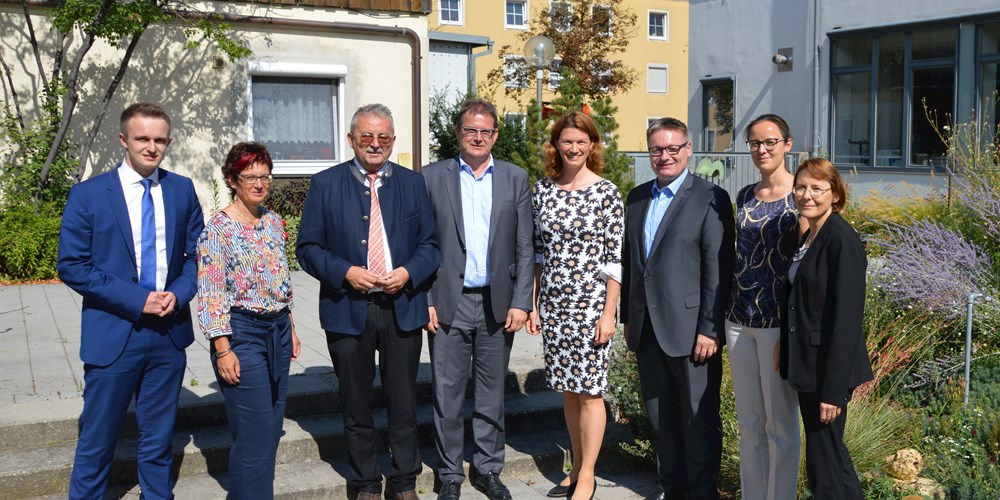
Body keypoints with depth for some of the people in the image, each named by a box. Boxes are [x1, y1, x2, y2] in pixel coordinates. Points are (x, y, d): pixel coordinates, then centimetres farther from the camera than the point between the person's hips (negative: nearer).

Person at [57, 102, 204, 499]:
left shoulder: (182, 190, 5)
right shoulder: (87, 194, -5)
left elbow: (196, 253, 9)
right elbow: (71, 266, -8)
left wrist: (179, 293, -10)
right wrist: (137, 299, -16)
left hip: (169, 332, 3)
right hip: (113, 334, -3)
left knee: (158, 438, 15)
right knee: (97, 441, 7)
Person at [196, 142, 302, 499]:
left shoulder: (274, 221, 9)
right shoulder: (219, 228, -11)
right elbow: (211, 294, -14)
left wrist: (290, 329, 15)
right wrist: (223, 350, -17)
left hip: (277, 329, 7)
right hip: (242, 332, -7)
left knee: (271, 428, 11)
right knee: (254, 433, -5)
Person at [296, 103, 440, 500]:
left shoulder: (413, 183, 7)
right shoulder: (325, 184, 2)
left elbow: (430, 244, 7)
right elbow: (307, 247, 0)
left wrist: (409, 272, -12)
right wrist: (345, 272, -15)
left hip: (402, 307, 1)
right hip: (348, 309, -1)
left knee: (404, 404, 9)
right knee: (356, 406, 11)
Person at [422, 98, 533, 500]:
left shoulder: (515, 178, 6)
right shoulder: (432, 177, 3)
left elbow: (525, 248, 4)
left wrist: (520, 303, -2)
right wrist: (424, 301, -5)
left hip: (498, 304, 1)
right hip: (448, 304, -1)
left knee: (493, 394, 11)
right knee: (447, 395, 5)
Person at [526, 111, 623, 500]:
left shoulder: (606, 192, -6)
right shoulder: (542, 189, 6)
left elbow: (615, 258, -7)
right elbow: (537, 250, 11)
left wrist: (609, 313, -11)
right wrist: (532, 303, 8)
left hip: (591, 302, -4)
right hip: (552, 303, 5)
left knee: (589, 390, 1)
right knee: (568, 389, 13)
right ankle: (577, 468, 26)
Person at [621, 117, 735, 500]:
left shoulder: (711, 198, -8)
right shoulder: (637, 197, 12)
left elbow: (719, 270, -12)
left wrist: (709, 329, -15)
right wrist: (627, 317, 14)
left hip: (689, 330, -6)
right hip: (646, 329, 6)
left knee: (699, 418, 5)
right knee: (660, 416, 16)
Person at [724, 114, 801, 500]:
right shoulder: (744, 197, 10)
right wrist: (725, 316, 14)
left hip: (779, 322, -6)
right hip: (739, 321, 6)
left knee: (780, 424, 5)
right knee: (749, 423, 14)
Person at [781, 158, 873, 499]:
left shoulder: (842, 240, -17)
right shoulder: (808, 238, 10)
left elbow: (847, 318, -20)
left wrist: (833, 389, -21)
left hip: (828, 366, -9)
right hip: (807, 364, 9)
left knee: (823, 461, 0)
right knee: (831, 452, 19)